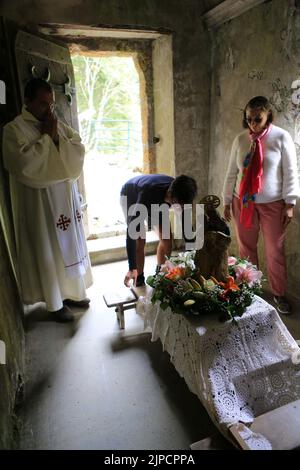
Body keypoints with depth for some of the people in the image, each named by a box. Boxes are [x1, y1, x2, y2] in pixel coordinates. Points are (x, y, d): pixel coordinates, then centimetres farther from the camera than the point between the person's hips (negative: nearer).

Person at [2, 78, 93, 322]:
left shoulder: (59, 125, 10)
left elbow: (79, 151, 1)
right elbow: (26, 162, -23)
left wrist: (57, 137, -13)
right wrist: (46, 137, -14)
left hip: (66, 196, 6)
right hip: (39, 201, -6)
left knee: (70, 244, 14)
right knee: (48, 250, 3)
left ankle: (72, 292, 32)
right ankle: (56, 303, 18)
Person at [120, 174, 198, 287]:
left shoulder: (179, 194, -31)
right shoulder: (149, 193, -47)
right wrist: (132, 268, -51)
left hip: (156, 200, 5)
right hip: (130, 196, -4)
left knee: (166, 238, -3)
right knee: (139, 241, -15)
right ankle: (139, 280, 1)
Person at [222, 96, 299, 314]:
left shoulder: (281, 137, -7)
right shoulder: (240, 139, 1)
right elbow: (232, 173, 6)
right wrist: (227, 201, 6)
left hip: (273, 204, -2)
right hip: (243, 202, 3)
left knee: (275, 251, 8)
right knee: (246, 248, 11)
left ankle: (279, 294, 25)